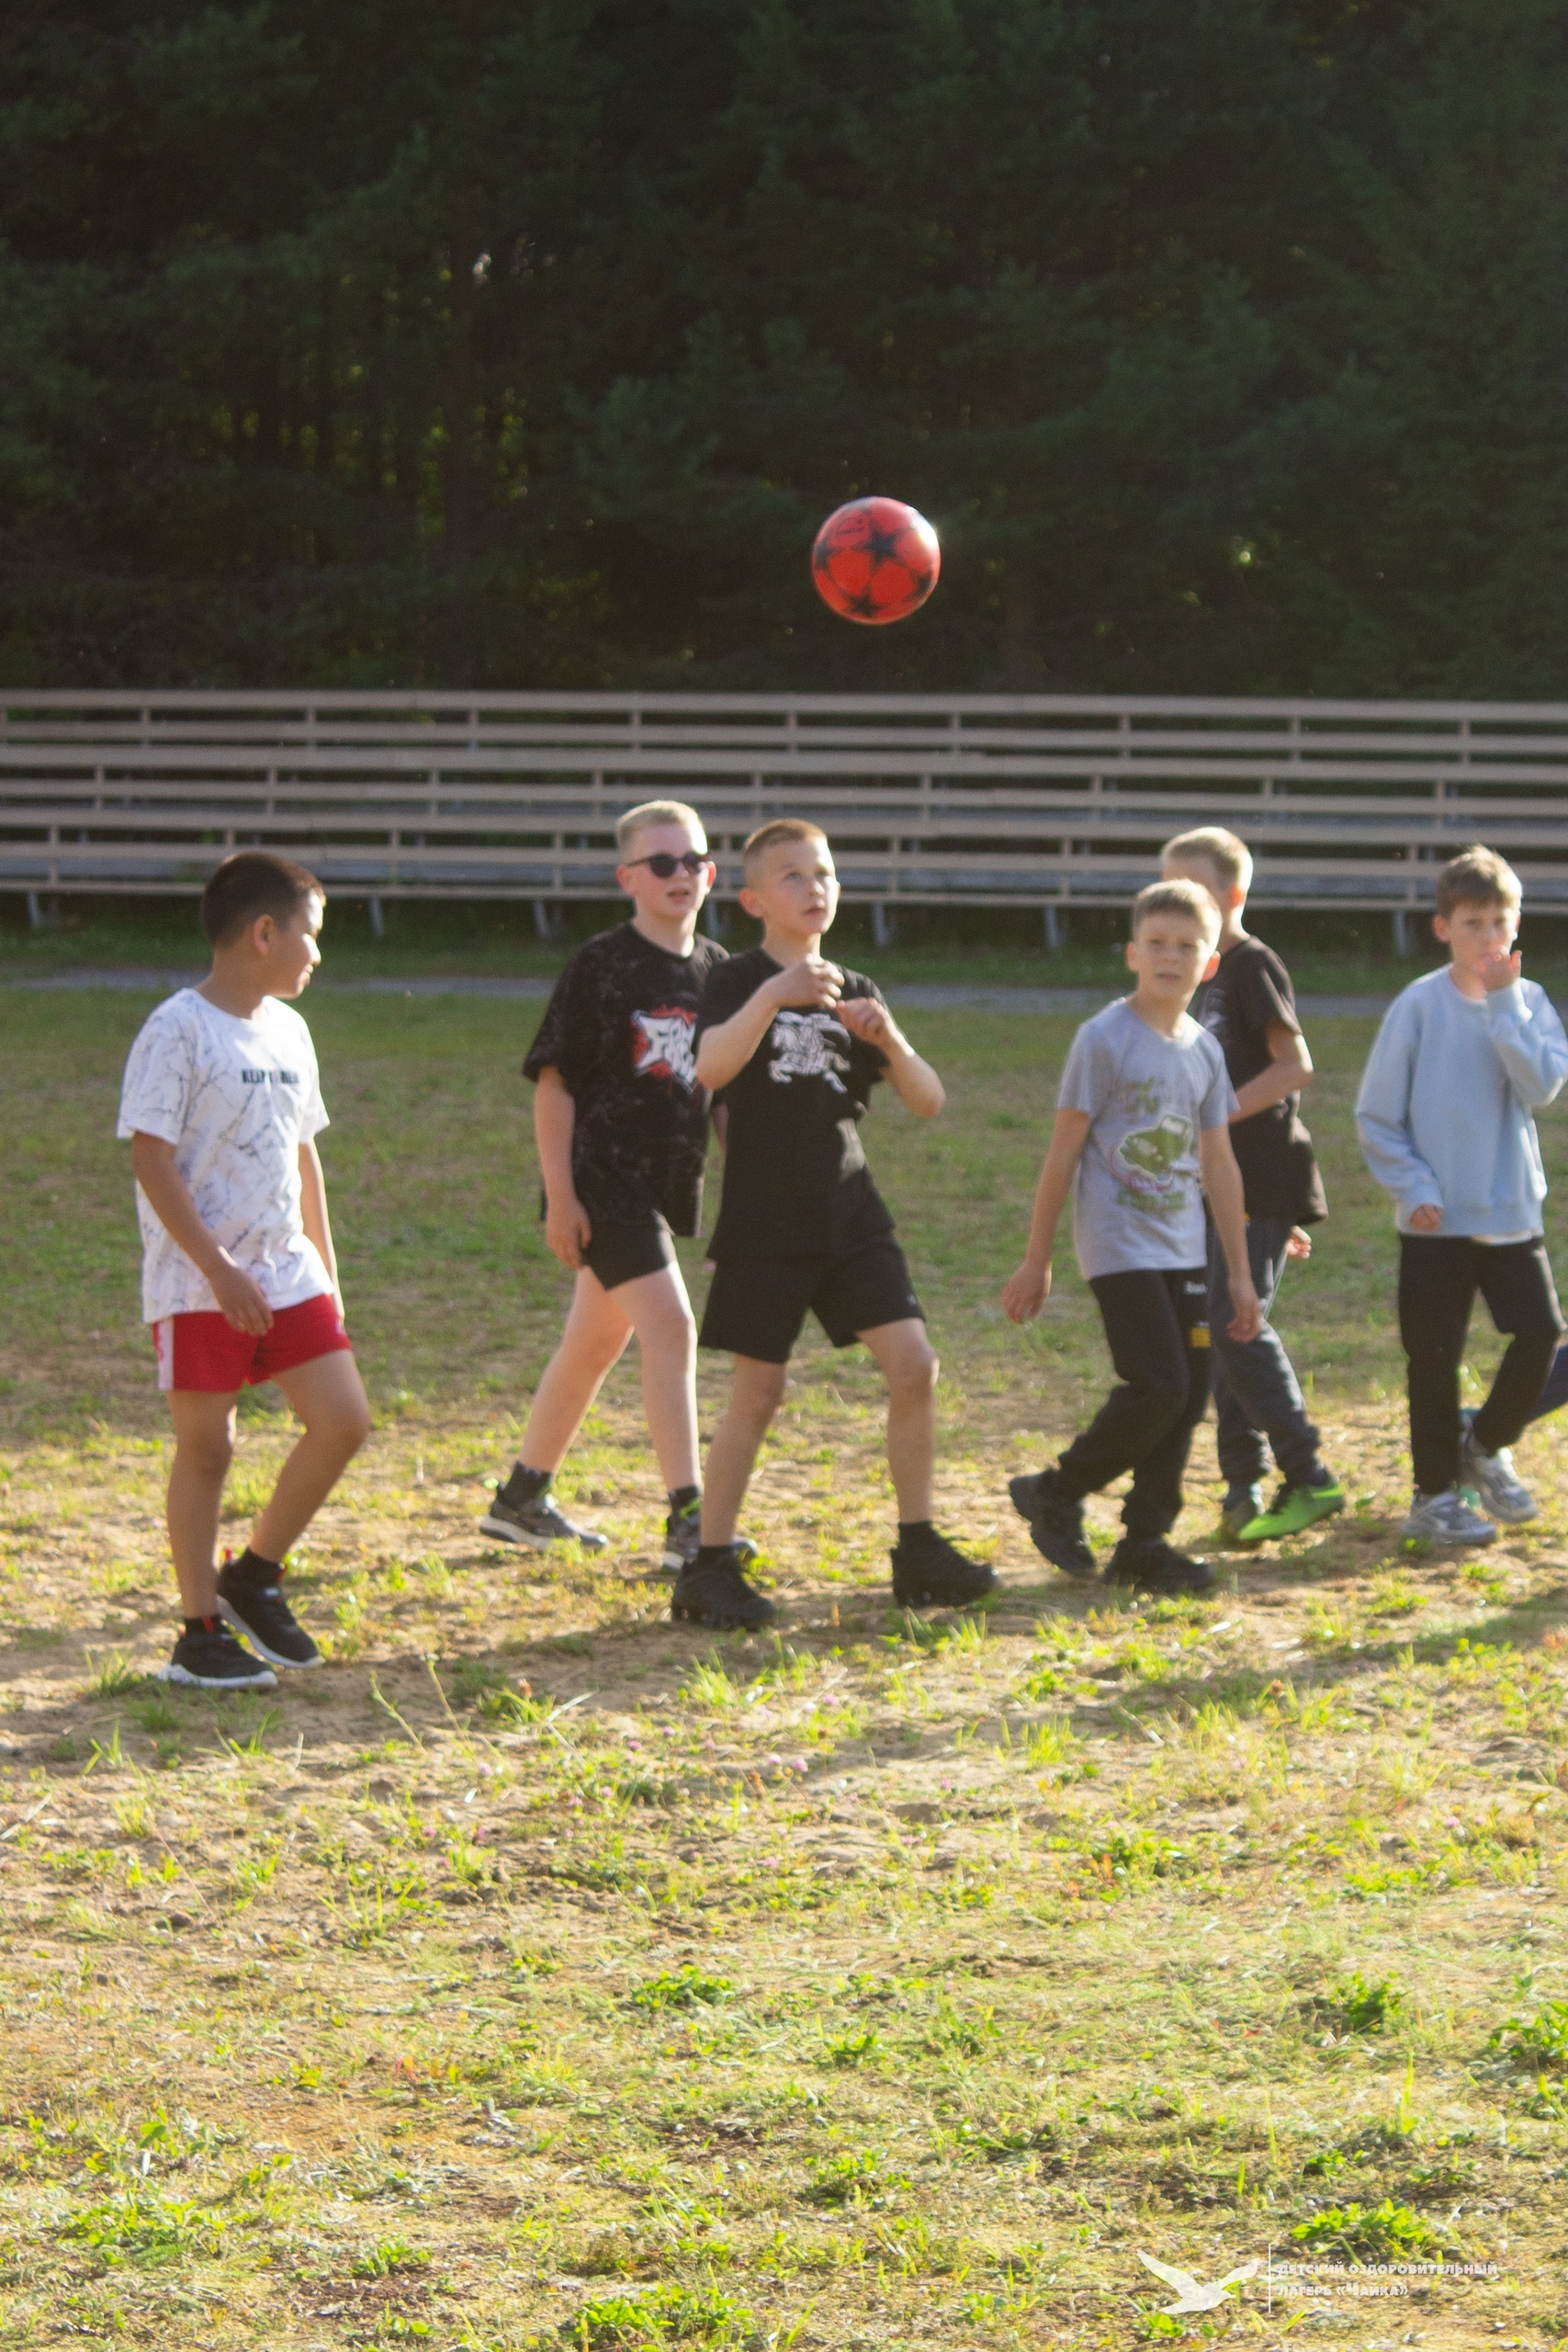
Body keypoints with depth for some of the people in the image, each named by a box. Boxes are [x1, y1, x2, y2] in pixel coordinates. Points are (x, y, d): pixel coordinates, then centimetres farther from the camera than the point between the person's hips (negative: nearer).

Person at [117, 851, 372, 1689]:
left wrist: (324, 1267, 18)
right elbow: (152, 1158, -16)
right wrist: (219, 1270, -19)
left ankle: (254, 1575, 18)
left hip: (286, 1275, 7)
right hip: (198, 1286, -7)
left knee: (343, 1422, 0)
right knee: (206, 1447, 0)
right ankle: (201, 1634, 10)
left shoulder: (287, 1031, 12)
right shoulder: (178, 1030, -12)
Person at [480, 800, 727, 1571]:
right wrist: (559, 1195, -13)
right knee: (670, 1328, -17)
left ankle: (521, 1499, 28)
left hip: (671, 1182, 7)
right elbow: (553, 1081, -8)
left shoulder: (717, 970, 9)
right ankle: (686, 1520, -18)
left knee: (594, 1341, 15)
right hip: (604, 1181, -7)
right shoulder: (600, 964, -8)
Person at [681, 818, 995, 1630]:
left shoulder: (855, 993, 11)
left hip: (851, 1218, 4)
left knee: (913, 1365, -6)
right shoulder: (739, 982, -3)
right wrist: (775, 995, -35)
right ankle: (710, 1565, 9)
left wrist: (889, 1038, -11)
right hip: (764, 1225, -4)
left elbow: (929, 1102, 7)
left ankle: (918, 1550, 4)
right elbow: (711, 1068, -24)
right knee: (758, 1392, -2)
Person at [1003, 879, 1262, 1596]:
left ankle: (1144, 1545, 12)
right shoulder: (1104, 1040, -9)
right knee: (1158, 1387, -14)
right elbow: (1063, 1152, -6)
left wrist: (1240, 1273, 15)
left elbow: (1218, 1165, 15)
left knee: (1189, 1394, 3)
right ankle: (1054, 1494, 5)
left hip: (1183, 1253, 7)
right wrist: (1035, 1261, -5)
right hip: (1120, 1248, -7)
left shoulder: (1204, 1051, 10)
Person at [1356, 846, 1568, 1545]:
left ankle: (1485, 1445, 19)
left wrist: (1503, 1003, -17)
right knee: (1436, 1356, 3)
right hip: (1438, 1219, -3)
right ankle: (1435, 1494, 16)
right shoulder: (1419, 1006, -6)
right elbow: (1375, 1114, -3)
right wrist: (1413, 1186, -10)